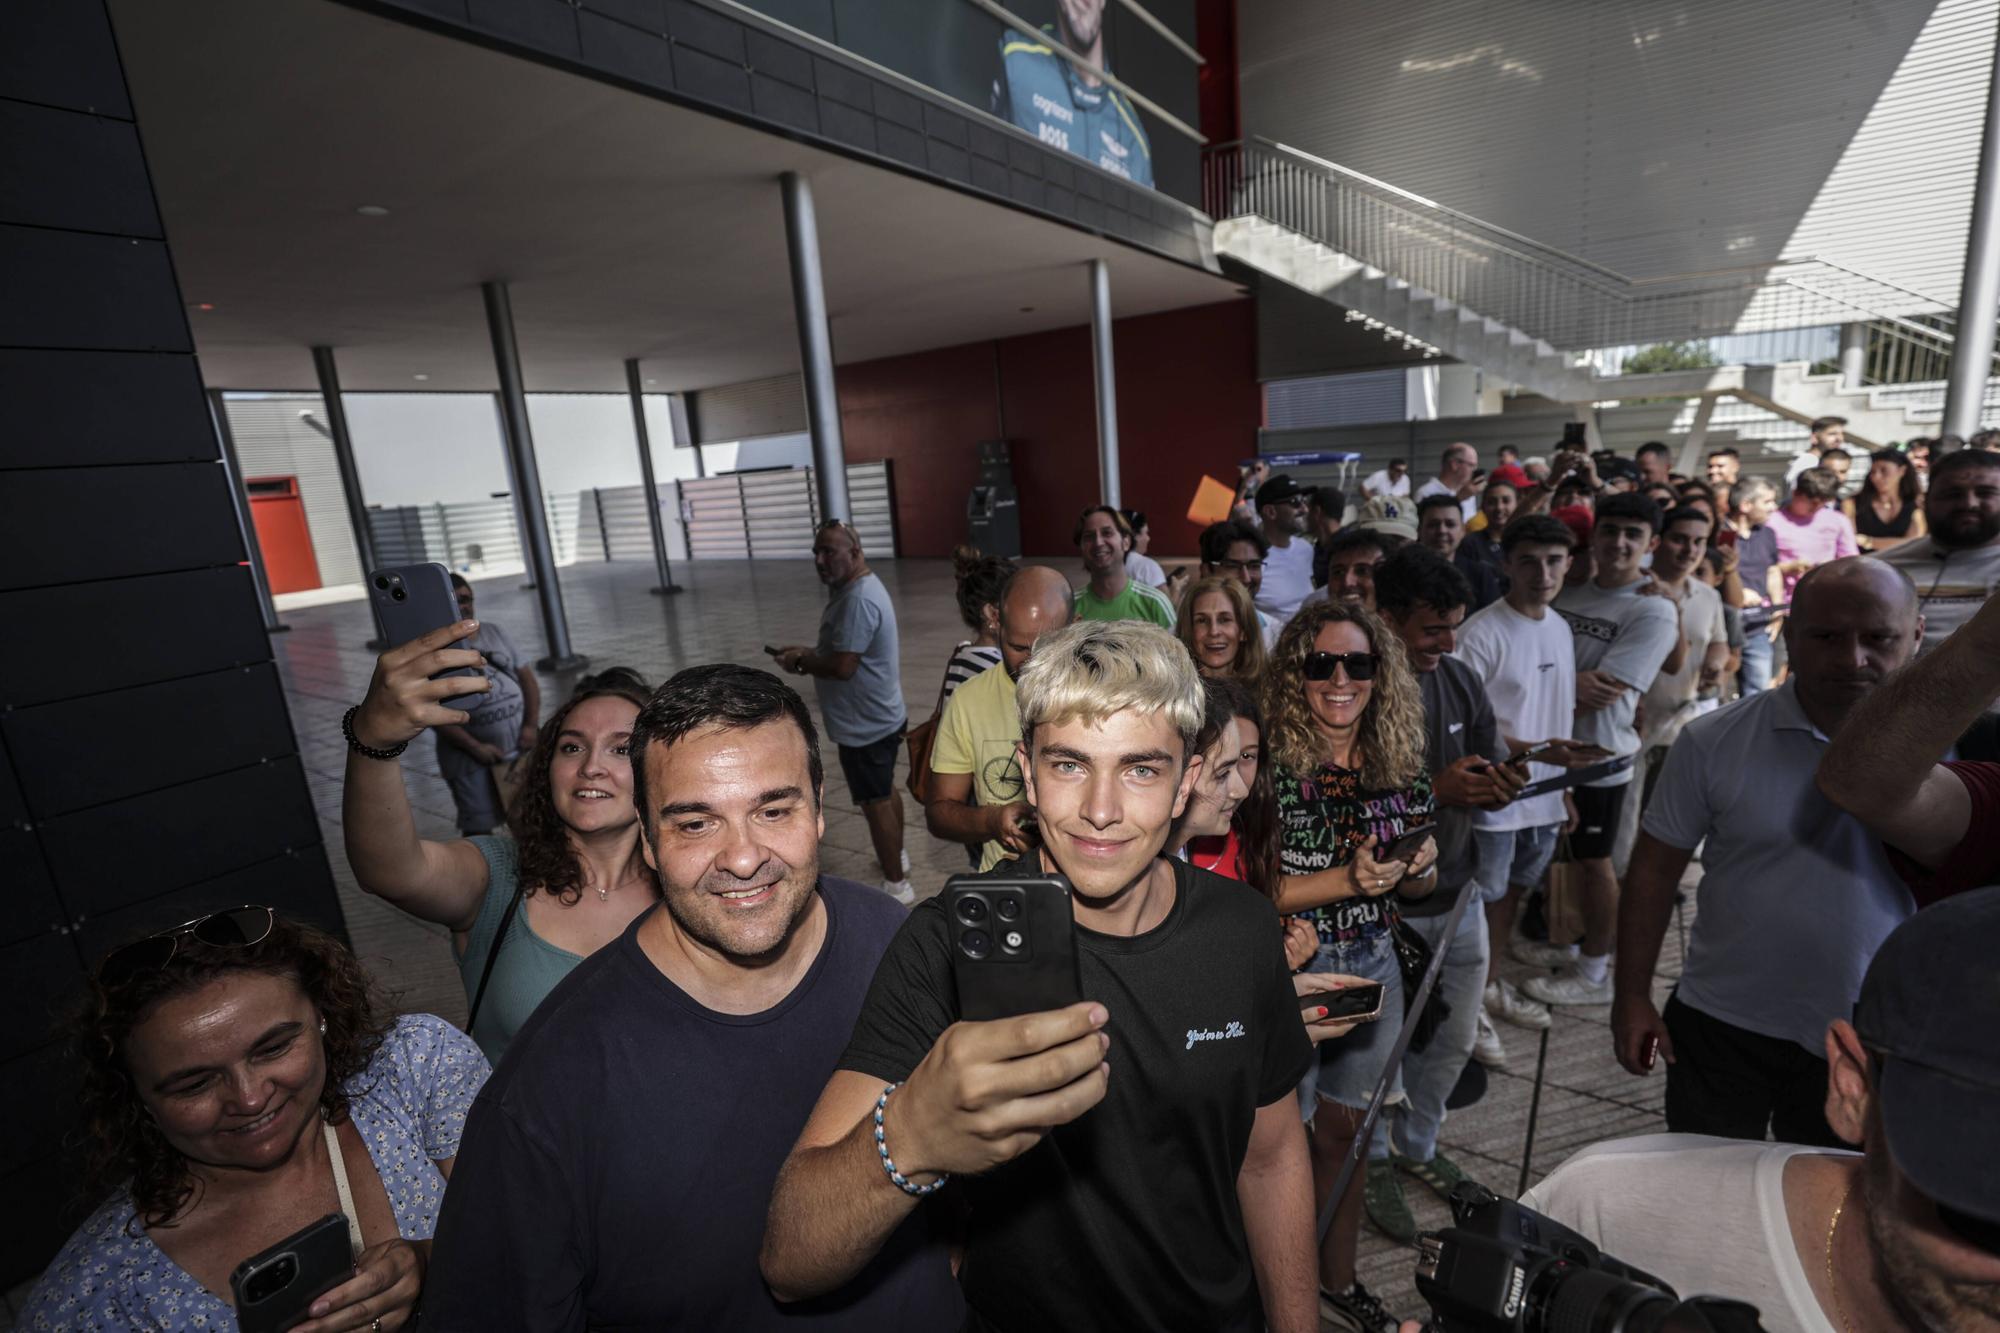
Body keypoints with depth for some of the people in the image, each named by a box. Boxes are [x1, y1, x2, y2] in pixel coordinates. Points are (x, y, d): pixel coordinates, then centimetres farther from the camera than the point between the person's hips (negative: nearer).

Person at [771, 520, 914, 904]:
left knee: (875, 801, 2)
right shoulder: (858, 587, 8)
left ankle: (897, 884, 14)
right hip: (880, 715, 10)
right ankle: (896, 854, 43)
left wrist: (801, 661, -13)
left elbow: (842, 666, -29)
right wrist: (808, 653, 2)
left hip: (866, 724, -10)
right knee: (886, 790, 24)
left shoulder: (857, 600, -26)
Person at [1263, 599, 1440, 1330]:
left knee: (1344, 1133, 22)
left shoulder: (1401, 764, -2)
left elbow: (1422, 882, 10)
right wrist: (1345, 880, -26)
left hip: (1373, 971, 5)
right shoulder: (1271, 766, -19)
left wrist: (1418, 868, -12)